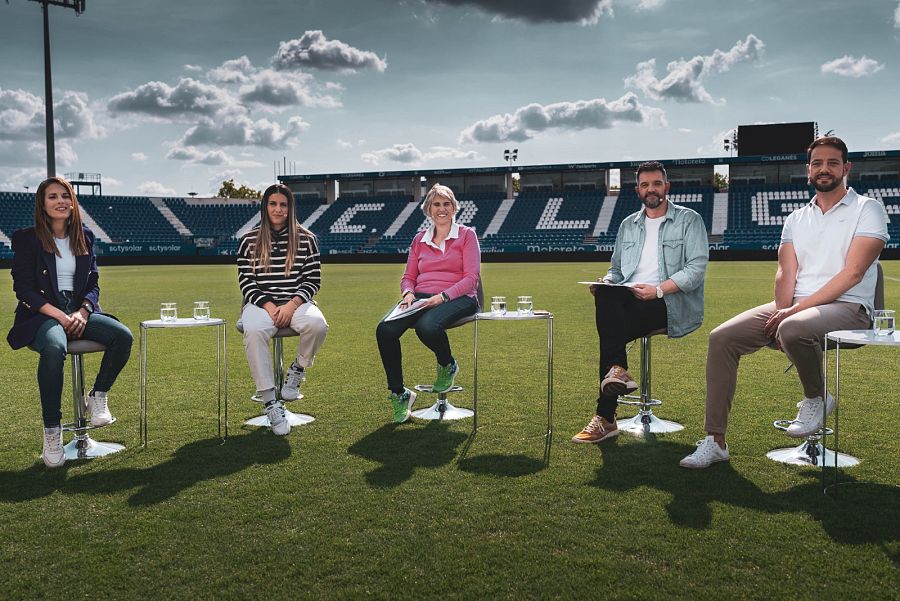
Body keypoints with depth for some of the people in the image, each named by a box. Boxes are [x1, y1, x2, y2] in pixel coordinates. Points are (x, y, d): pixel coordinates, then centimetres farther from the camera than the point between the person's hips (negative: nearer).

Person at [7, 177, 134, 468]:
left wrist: (83, 311, -9)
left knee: (123, 336, -25)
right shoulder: (27, 239, 0)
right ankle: (51, 430, -25)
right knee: (54, 349, -38)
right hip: (42, 315, -4)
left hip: (80, 311, 4)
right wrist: (59, 315, -18)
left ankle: (98, 396, -2)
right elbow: (23, 288, -5)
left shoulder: (84, 237, 13)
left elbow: (93, 284, 12)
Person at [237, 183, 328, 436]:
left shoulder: (306, 238, 8)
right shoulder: (250, 240, 9)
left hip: (297, 302, 0)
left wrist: (292, 305, -13)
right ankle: (270, 402, -30)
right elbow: (246, 282, 4)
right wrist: (269, 306, -13)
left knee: (318, 324, -34)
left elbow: (313, 280, 4)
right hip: (261, 303, 0)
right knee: (254, 331, -36)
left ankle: (297, 370, -3)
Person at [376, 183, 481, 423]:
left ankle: (447, 365, -4)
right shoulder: (419, 239, 20)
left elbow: (471, 277, -3)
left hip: (458, 298, -4)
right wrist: (408, 293, -6)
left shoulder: (466, 235, 7)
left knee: (427, 326, -39)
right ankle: (398, 394, -11)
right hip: (421, 297, 4)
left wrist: (443, 296, -18)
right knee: (384, 330, -26)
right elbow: (408, 277, 19)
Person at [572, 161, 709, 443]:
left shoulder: (689, 220, 7)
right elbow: (616, 269, 24)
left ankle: (605, 418, -27)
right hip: (630, 297, 4)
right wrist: (607, 281, -2)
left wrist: (659, 289, -18)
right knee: (605, 294, -33)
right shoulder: (628, 225, 23)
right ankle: (617, 371, -35)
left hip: (672, 303, -4)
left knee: (612, 328, -30)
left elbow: (697, 268, -5)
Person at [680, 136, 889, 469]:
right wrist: (781, 311, -14)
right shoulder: (796, 219, 18)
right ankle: (715, 441, -12)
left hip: (846, 307, -6)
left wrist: (794, 311, -19)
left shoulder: (867, 210, 1)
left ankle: (817, 398, -5)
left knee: (793, 330, -40)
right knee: (721, 338, -13)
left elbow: (852, 273, -12)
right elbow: (785, 274, 8)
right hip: (793, 307, 6)